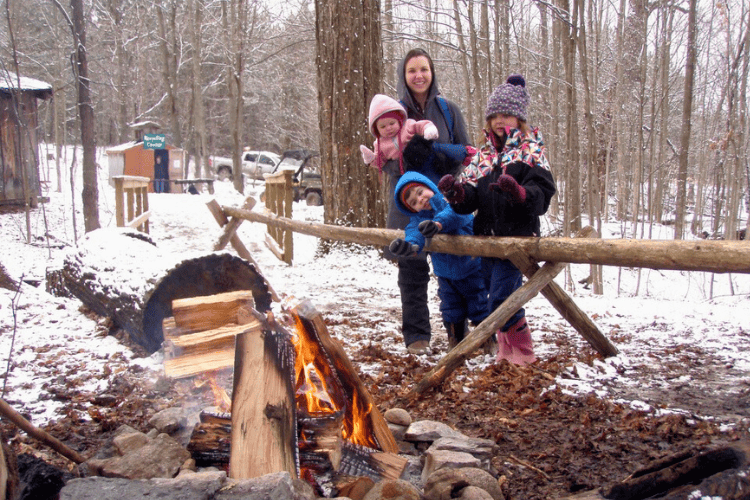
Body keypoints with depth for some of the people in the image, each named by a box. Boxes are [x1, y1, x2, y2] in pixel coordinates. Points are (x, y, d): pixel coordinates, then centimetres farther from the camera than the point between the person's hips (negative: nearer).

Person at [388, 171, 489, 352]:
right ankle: (456, 343, 29)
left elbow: (455, 213, -38)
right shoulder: (418, 219, -6)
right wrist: (411, 245, -51)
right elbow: (414, 232, -27)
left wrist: (438, 223, -56)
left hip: (472, 269, -3)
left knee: (479, 308, 7)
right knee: (451, 311, 11)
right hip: (445, 275, 3)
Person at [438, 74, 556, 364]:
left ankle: (523, 352, 8)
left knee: (501, 300, -12)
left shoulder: (531, 151, -1)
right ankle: (506, 349, 31)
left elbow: (542, 196, -13)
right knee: (495, 299, 12)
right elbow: (470, 199, 5)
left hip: (517, 236, -6)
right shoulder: (484, 155, 15)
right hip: (487, 237, 6)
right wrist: (455, 191, -17)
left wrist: (518, 192, -34)